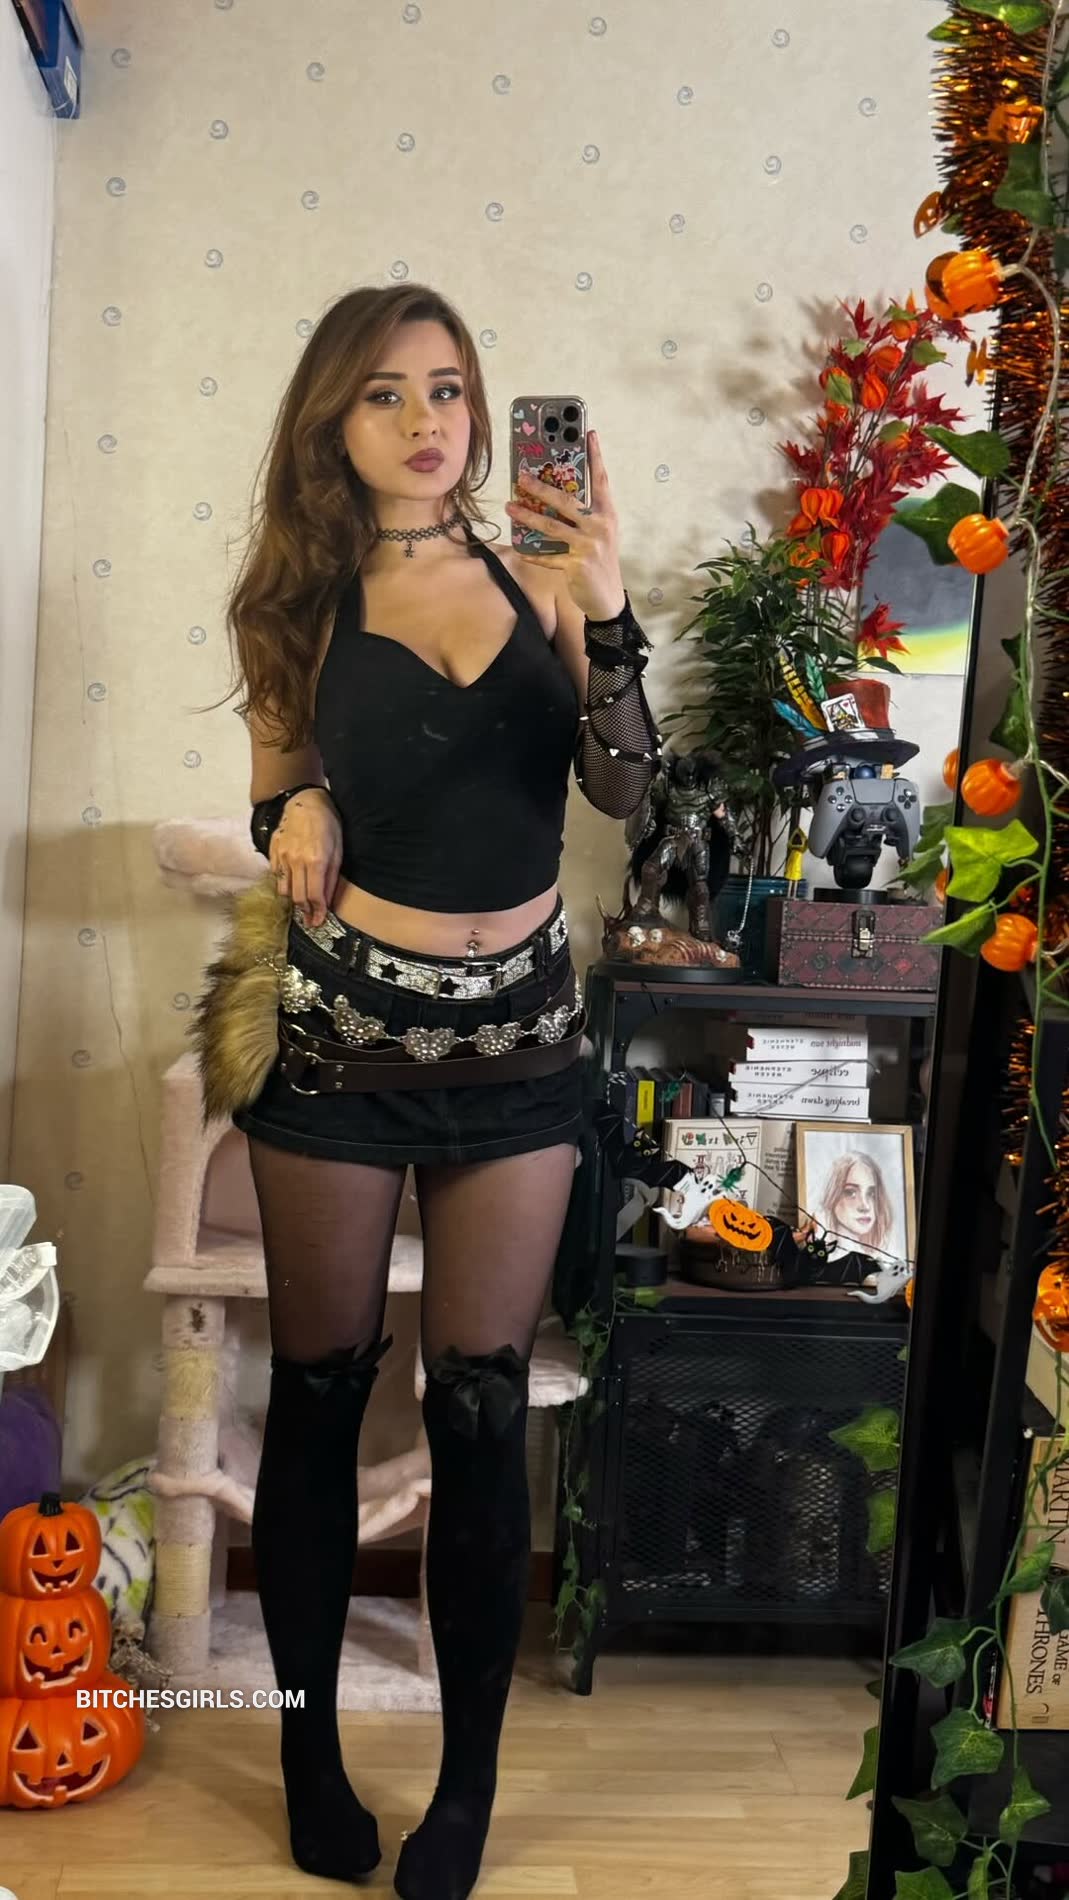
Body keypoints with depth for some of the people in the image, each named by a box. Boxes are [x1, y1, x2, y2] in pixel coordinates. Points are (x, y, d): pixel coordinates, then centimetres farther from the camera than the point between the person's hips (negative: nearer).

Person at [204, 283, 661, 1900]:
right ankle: (311, 1754, 31)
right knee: (319, 1389, 10)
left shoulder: (537, 575, 1)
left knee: (483, 1407, 6)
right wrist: (293, 815, -11)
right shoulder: (299, 601, 2)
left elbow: (623, 789, -7)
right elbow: (281, 790, 12)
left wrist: (606, 613, -20)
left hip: (518, 1035, 0)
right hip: (341, 1030, 0)